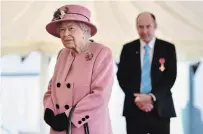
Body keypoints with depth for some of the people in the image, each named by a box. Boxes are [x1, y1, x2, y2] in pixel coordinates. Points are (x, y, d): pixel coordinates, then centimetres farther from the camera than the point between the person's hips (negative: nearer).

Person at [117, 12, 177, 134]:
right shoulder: (128, 49, 8)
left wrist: (152, 97, -15)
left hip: (160, 107, -1)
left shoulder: (168, 48, 4)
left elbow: (170, 77, -3)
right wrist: (135, 97, -11)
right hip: (134, 107, 1)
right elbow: (122, 76, 3)